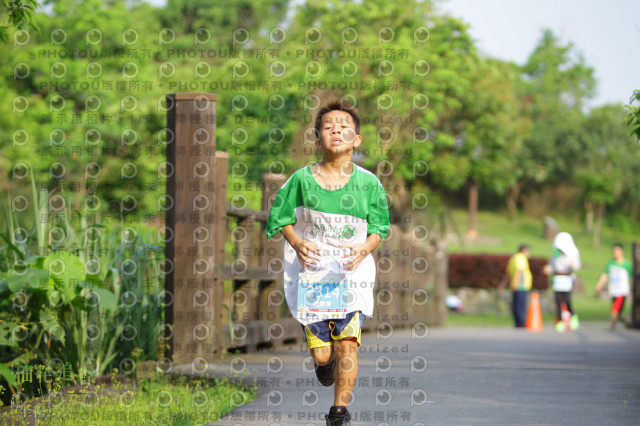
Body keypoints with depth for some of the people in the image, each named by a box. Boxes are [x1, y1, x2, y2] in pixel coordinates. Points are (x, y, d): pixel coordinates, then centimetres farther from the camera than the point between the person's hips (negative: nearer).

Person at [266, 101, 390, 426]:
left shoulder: (367, 183, -2)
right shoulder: (302, 179, -3)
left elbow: (379, 229, 6)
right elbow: (281, 219, 8)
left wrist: (365, 247, -16)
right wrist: (297, 243, -12)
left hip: (352, 274, 0)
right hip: (311, 274, 0)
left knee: (348, 344, -14)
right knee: (322, 353, 0)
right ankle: (326, 361, 38)